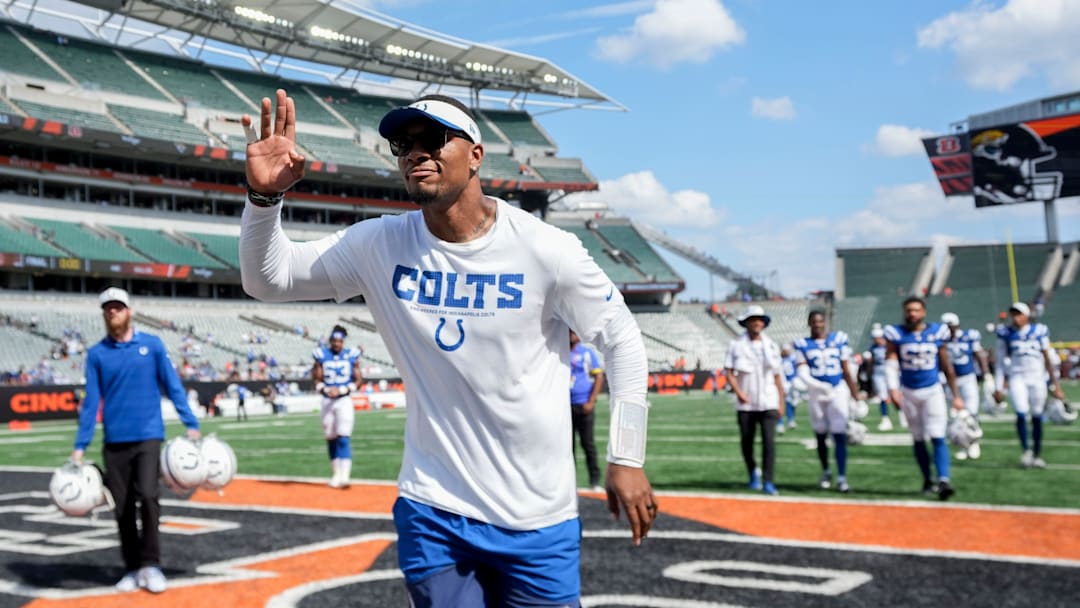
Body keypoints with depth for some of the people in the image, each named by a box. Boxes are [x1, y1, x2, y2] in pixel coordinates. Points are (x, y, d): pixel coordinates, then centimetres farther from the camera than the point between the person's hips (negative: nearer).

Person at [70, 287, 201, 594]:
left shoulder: (152, 344, 3)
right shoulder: (96, 354, 5)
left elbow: (173, 386, 3)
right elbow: (91, 401, 4)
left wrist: (191, 425, -3)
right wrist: (80, 446, 0)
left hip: (148, 437, -2)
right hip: (114, 441, 2)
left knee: (148, 496, -16)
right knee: (122, 508, 5)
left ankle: (150, 564, -3)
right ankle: (133, 568, 18)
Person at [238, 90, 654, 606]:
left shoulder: (546, 250, -12)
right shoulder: (382, 246, -5)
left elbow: (621, 339, -1)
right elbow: (268, 280, -2)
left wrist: (626, 457, -3)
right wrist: (265, 197, -21)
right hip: (432, 514, 2)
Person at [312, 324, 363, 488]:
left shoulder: (351, 356, 0)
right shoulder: (321, 356, 2)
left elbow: (359, 380, 1)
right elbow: (317, 379, 4)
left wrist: (341, 390, -13)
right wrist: (325, 389, -17)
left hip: (344, 401, -2)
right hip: (327, 401, 2)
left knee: (343, 438, -12)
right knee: (331, 439, 9)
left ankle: (344, 476, -17)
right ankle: (336, 474, 22)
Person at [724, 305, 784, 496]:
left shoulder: (772, 346, 8)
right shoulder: (736, 345, 1)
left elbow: (777, 376, 11)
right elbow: (729, 372, -3)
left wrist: (781, 402, 7)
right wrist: (738, 392, -18)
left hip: (768, 403, 0)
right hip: (746, 403, 0)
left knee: (769, 441, -11)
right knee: (746, 441, 7)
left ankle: (768, 482, -7)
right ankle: (753, 473, 32)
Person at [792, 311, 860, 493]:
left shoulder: (839, 339, 2)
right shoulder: (803, 344, 1)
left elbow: (846, 370, 6)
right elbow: (803, 372, -7)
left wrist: (855, 394, 6)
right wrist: (817, 385, -25)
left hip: (838, 391, -1)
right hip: (817, 393, 1)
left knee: (839, 435, -7)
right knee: (821, 435, 12)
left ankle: (841, 477, -5)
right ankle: (825, 472, 31)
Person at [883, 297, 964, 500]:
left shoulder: (937, 333, -1)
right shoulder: (897, 334, -4)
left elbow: (947, 367, 6)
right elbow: (891, 363, -11)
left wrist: (956, 395, 7)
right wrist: (893, 388, -27)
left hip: (932, 391, -1)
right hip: (909, 392, 1)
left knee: (938, 437, -11)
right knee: (918, 439, 10)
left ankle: (943, 481, -19)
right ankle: (928, 480, 22)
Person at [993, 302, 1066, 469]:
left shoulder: (1039, 331, 1)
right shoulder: (1006, 333, 1)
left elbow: (1047, 360, 6)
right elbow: (1001, 361, 4)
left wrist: (1056, 385, 5)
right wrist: (999, 387, 0)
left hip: (1037, 378, 1)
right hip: (1017, 378, -1)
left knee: (1037, 417, 5)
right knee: (1021, 414, -15)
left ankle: (1037, 455, 17)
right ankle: (1026, 450, 1)